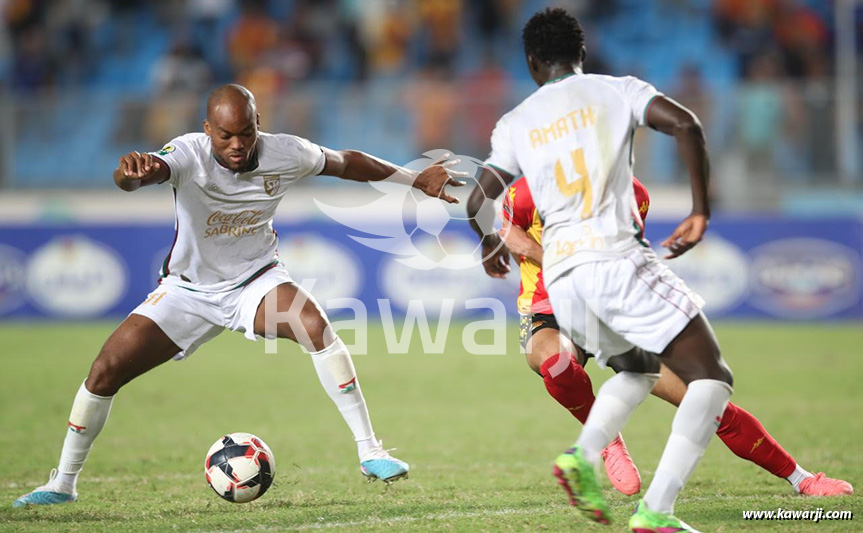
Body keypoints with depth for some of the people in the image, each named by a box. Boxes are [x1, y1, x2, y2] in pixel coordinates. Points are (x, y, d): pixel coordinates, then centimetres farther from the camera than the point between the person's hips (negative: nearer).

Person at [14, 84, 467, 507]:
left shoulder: (285, 153, -17)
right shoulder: (189, 154, -26)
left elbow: (345, 162, 3)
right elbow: (136, 175, -48)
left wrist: (416, 178, 7)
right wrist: (131, 172, -73)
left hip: (256, 280, 1)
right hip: (188, 289, 0)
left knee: (315, 326, -30)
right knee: (106, 370, -9)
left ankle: (370, 452, -21)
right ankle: (63, 482, 12)